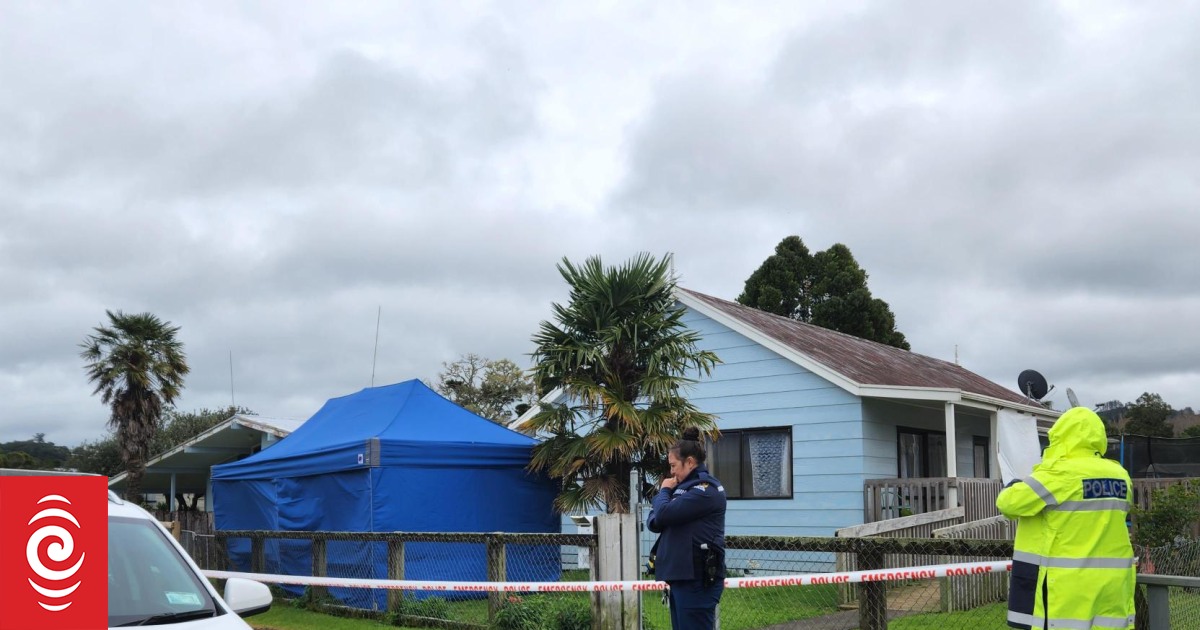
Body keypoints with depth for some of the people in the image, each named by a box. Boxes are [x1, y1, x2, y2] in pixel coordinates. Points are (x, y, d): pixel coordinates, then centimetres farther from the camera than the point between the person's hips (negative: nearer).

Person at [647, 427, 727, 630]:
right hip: (682, 576, 9)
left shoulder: (706, 489, -12)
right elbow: (653, 523, 18)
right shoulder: (687, 487, 18)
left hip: (698, 579, -9)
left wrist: (664, 490, 0)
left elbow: (664, 514, -21)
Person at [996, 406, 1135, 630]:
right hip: (1111, 584, 6)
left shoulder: (1060, 474, -11)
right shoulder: (1119, 475, 6)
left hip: (1069, 585, -6)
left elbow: (1009, 502, -8)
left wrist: (1013, 488, 13)